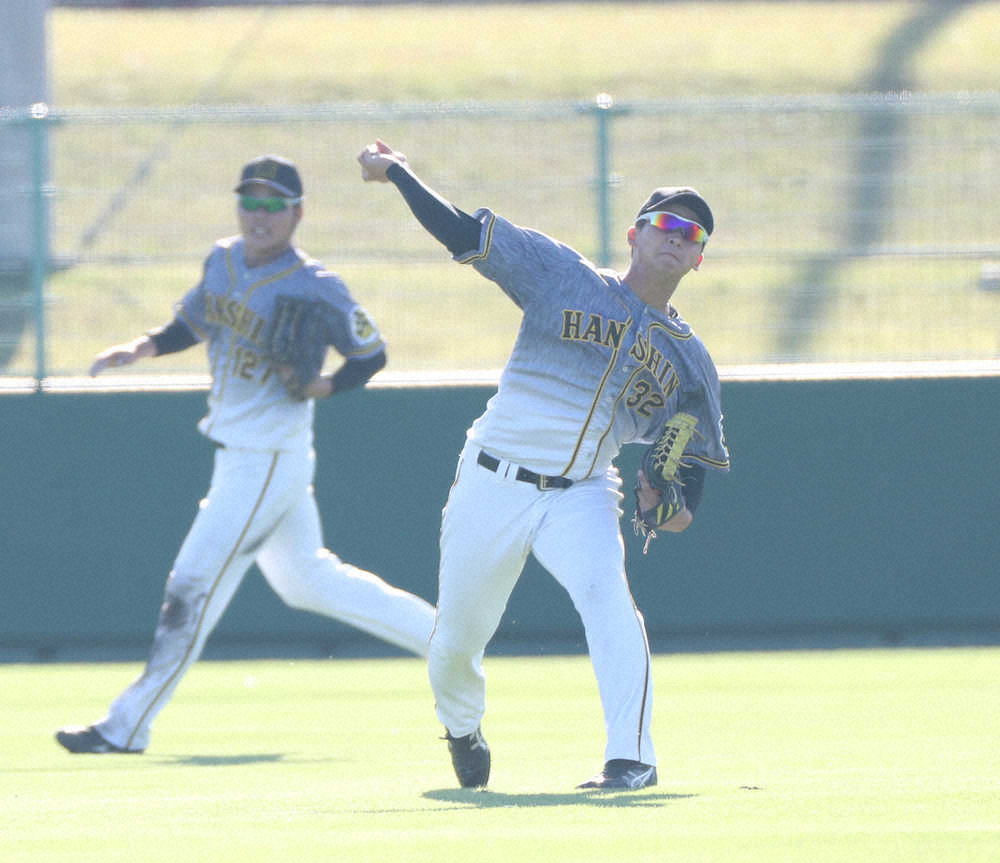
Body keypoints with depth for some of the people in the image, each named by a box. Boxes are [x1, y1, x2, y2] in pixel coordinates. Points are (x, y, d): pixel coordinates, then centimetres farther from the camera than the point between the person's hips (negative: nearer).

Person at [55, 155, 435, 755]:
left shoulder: (315, 289, -17)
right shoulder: (224, 261, 4)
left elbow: (372, 354, -7)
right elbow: (193, 323, 18)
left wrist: (326, 387, -24)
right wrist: (144, 347, 0)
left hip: (270, 458, -9)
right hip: (237, 452, 9)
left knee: (196, 584, -6)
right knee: (306, 579, 20)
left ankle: (128, 727, -1)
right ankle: (437, 636, 32)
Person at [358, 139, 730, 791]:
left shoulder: (691, 361, 10)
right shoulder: (563, 275, 3)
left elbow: (697, 462, 15)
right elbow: (462, 232, 2)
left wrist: (672, 502, -6)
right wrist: (398, 172, -5)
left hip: (581, 498, 1)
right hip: (492, 486, 0)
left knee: (606, 593, -29)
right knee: (457, 637, 4)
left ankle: (631, 759, -31)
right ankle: (462, 729, 39)